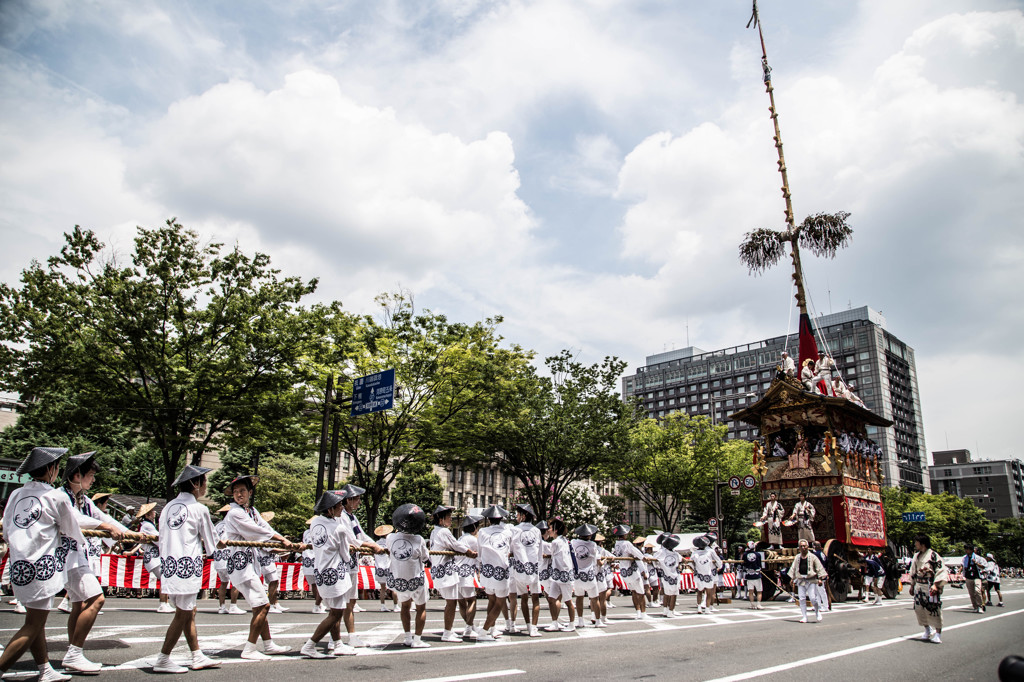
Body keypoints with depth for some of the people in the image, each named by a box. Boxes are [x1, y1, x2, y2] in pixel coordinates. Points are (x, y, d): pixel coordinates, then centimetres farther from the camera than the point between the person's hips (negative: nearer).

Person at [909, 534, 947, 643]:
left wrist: (935, 585, -20)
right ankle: (928, 630, 21)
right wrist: (912, 585, 20)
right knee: (919, 608, 5)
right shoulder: (916, 556, 12)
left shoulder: (933, 555, -10)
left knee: (933, 609, -5)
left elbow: (941, 571, -13)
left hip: (930, 586, -7)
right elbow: (913, 572, 20)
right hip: (919, 587, 7)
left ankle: (937, 634, 4)